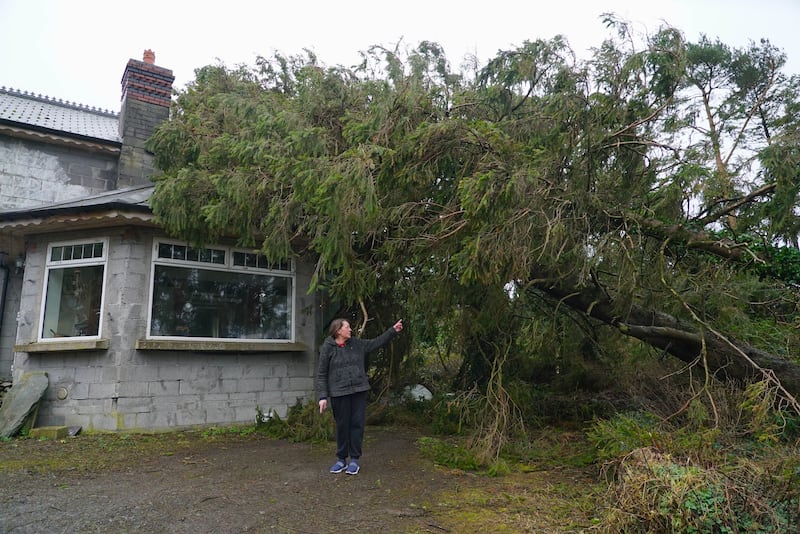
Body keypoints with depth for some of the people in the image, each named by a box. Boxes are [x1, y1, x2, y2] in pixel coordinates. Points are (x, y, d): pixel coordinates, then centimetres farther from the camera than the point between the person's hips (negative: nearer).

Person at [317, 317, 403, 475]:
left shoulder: (357, 344, 8)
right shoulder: (327, 348, -5)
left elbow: (377, 342, 14)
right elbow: (322, 374, -4)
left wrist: (393, 330, 10)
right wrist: (323, 396, -10)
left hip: (359, 391, 3)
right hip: (339, 393, -3)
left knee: (357, 424, 4)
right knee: (342, 426, 7)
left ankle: (355, 459, 16)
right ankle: (341, 459, 22)